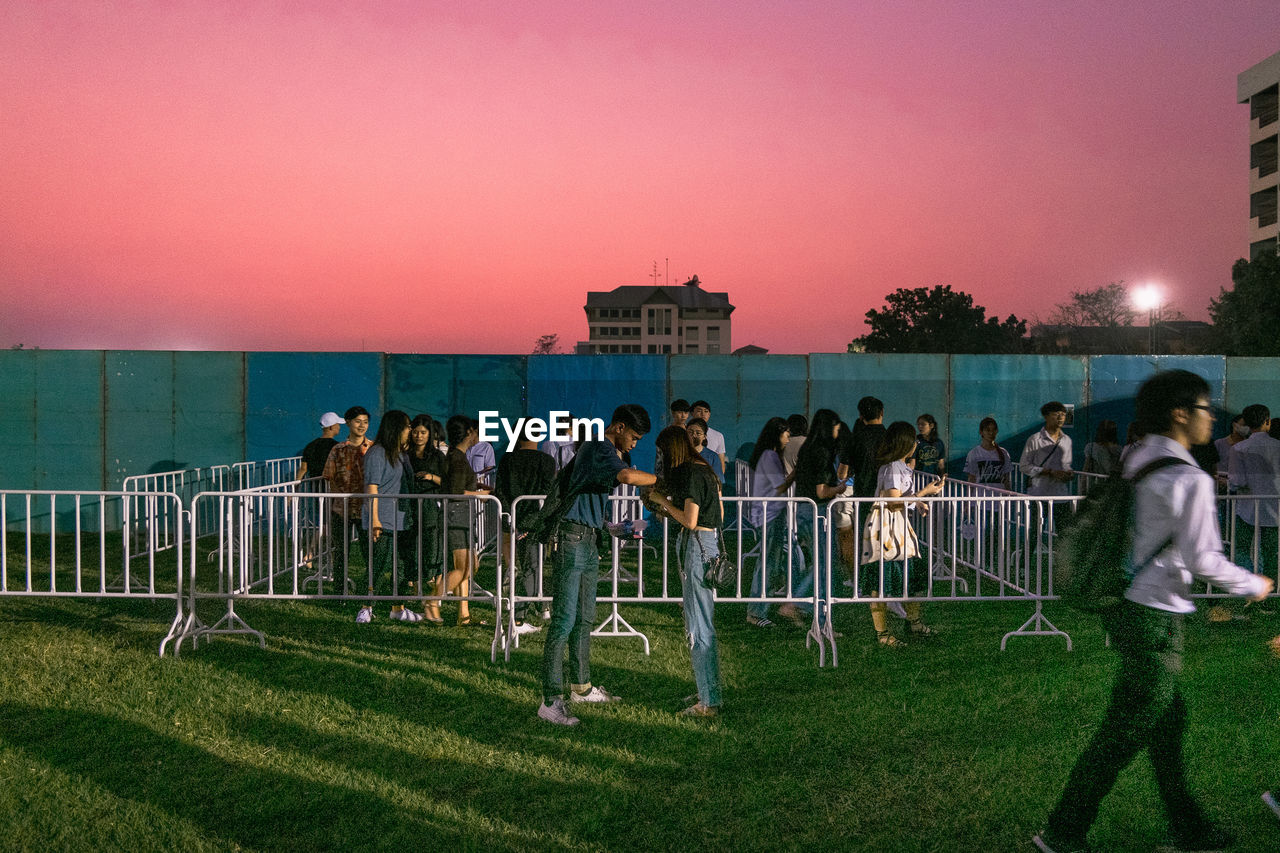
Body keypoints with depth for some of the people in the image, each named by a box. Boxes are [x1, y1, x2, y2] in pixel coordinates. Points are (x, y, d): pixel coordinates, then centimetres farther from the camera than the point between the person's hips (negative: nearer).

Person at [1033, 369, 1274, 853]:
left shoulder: (1136, 464, 9)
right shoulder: (1189, 479, -17)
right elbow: (1202, 559, -17)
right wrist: (1253, 586, -2)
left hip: (1127, 607, 9)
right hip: (1155, 618, -9)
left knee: (1169, 719, 20)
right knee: (1123, 733, 0)